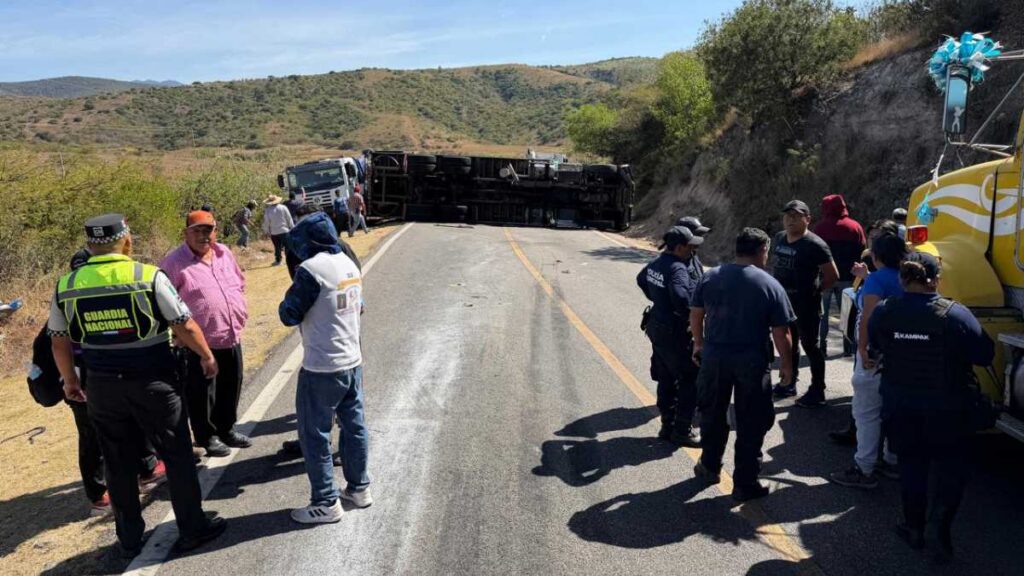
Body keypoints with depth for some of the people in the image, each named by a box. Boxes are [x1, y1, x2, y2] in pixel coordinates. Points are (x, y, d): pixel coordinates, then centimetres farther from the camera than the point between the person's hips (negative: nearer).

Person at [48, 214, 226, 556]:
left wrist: (69, 380, 23)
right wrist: (207, 356, 6)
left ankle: (130, 537, 28)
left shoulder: (66, 286, 0)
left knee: (118, 463, 16)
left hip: (101, 385, 4)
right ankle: (192, 528, 18)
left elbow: (59, 341, 9)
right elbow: (185, 326, -10)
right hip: (152, 382, -4)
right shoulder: (149, 276, -13)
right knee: (177, 455, 9)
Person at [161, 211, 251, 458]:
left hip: (232, 337, 7)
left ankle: (226, 430, 36)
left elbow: (239, 283, 20)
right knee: (202, 393, 5)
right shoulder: (174, 262, -12)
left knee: (231, 388, 18)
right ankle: (207, 437, 22)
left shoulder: (224, 253, 8)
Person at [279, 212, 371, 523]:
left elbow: (289, 315, -14)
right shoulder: (349, 264, 6)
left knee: (314, 434, 5)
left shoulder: (312, 269, -19)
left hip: (322, 368, -8)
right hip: (353, 361, 8)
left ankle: (326, 503, 13)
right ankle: (359, 487, 30)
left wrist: (291, 297, 5)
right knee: (354, 425, 18)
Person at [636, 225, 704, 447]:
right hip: (676, 333, -9)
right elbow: (681, 296, -39)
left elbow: (641, 279, 27)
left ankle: (668, 426, 28)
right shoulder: (677, 268, -22)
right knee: (690, 381, 2)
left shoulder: (656, 263, 7)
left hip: (658, 329, 9)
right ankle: (682, 431, 7)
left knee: (666, 380, 18)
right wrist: (690, 316, -23)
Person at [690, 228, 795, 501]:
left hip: (714, 357, 3)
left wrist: (699, 343, 21)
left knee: (713, 415, 21)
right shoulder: (770, 285, -8)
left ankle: (710, 467, 36)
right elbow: (781, 333, -8)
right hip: (752, 362, -3)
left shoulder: (711, 276, 0)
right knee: (751, 424, 9)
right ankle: (745, 483, 15)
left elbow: (695, 314, 7)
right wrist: (787, 365, 5)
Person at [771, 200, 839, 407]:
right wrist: (777, 289, 11)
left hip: (805, 304, -7)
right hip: (782, 301, 7)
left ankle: (817, 392, 8)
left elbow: (832, 275, -12)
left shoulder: (814, 245, -14)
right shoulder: (779, 238, 7)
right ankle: (789, 383, 34)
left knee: (810, 345, -1)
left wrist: (816, 291, -5)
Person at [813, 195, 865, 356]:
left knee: (822, 312, 5)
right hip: (847, 277, 3)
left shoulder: (820, 228, -8)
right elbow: (861, 251, 3)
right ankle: (848, 346, 13)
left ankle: (822, 347, 0)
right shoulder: (855, 226, 3)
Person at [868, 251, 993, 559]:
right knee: (952, 465, 15)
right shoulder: (955, 314, -18)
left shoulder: (883, 312, -8)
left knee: (911, 464, 17)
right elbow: (984, 355, -11)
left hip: (899, 405, 3)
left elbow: (873, 346, 8)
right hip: (946, 408, -3)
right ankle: (942, 519, -2)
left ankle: (914, 527, 26)